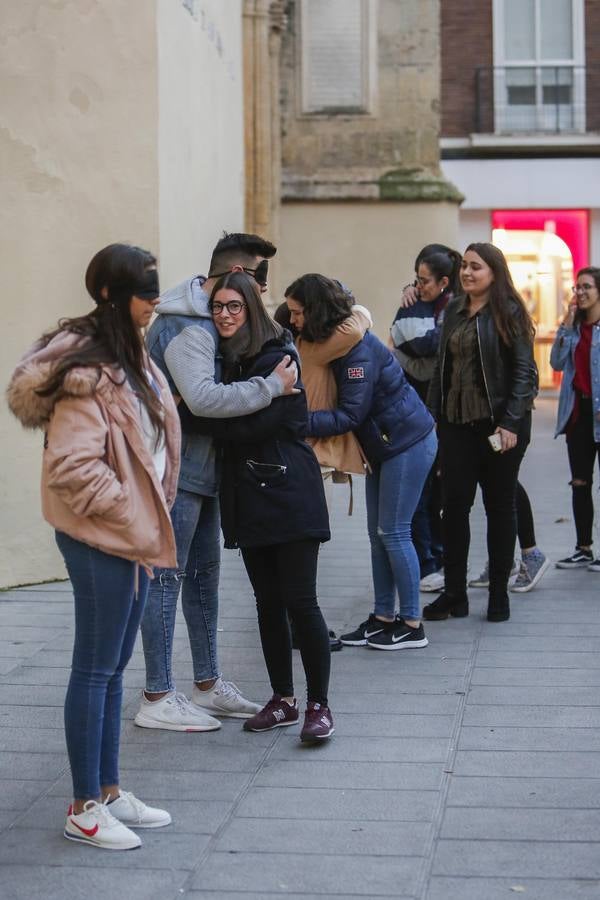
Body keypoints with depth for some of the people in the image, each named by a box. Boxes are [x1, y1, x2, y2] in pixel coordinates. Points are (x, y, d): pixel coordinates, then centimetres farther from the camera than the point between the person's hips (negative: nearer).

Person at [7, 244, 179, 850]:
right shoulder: (87, 369, -18)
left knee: (113, 666, 15)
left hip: (131, 532, 9)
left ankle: (109, 791, 25)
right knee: (95, 668, -1)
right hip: (100, 536, -9)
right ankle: (84, 810, 9)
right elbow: (73, 466, -23)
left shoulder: (130, 357, 12)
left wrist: (149, 516, 12)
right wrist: (132, 515, -16)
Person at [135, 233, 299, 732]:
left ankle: (208, 684, 26)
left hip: (201, 466, 10)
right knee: (167, 576, -4)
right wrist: (272, 385, -26)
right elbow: (203, 397, -33)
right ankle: (158, 698, 3)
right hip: (175, 467, -10)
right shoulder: (185, 326, -20)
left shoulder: (207, 319, 12)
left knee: (204, 572, 15)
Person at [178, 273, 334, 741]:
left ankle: (319, 704, 6)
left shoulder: (277, 358, -11)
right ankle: (283, 699, 22)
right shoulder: (225, 357, 11)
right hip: (247, 496, 7)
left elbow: (249, 424, -19)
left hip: (289, 492, -7)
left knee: (300, 602, -5)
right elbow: (220, 416, 11)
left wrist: (187, 416, -17)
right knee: (268, 602, 11)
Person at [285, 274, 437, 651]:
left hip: (407, 443, -10)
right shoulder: (330, 341, 5)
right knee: (378, 533, 11)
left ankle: (412, 625, 3)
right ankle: (384, 617, 19)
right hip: (382, 445, 10)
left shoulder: (357, 348, -24)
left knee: (393, 533, -5)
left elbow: (351, 414, -25)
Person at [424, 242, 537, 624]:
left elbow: (523, 371, -10)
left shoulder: (509, 313, -7)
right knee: (454, 504, 3)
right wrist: (435, 415, 7)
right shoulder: (454, 310, 10)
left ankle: (499, 593, 15)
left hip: (499, 424, -5)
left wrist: (510, 423, -17)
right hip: (457, 422, 5)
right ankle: (454, 593, 10)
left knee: (499, 505, 6)